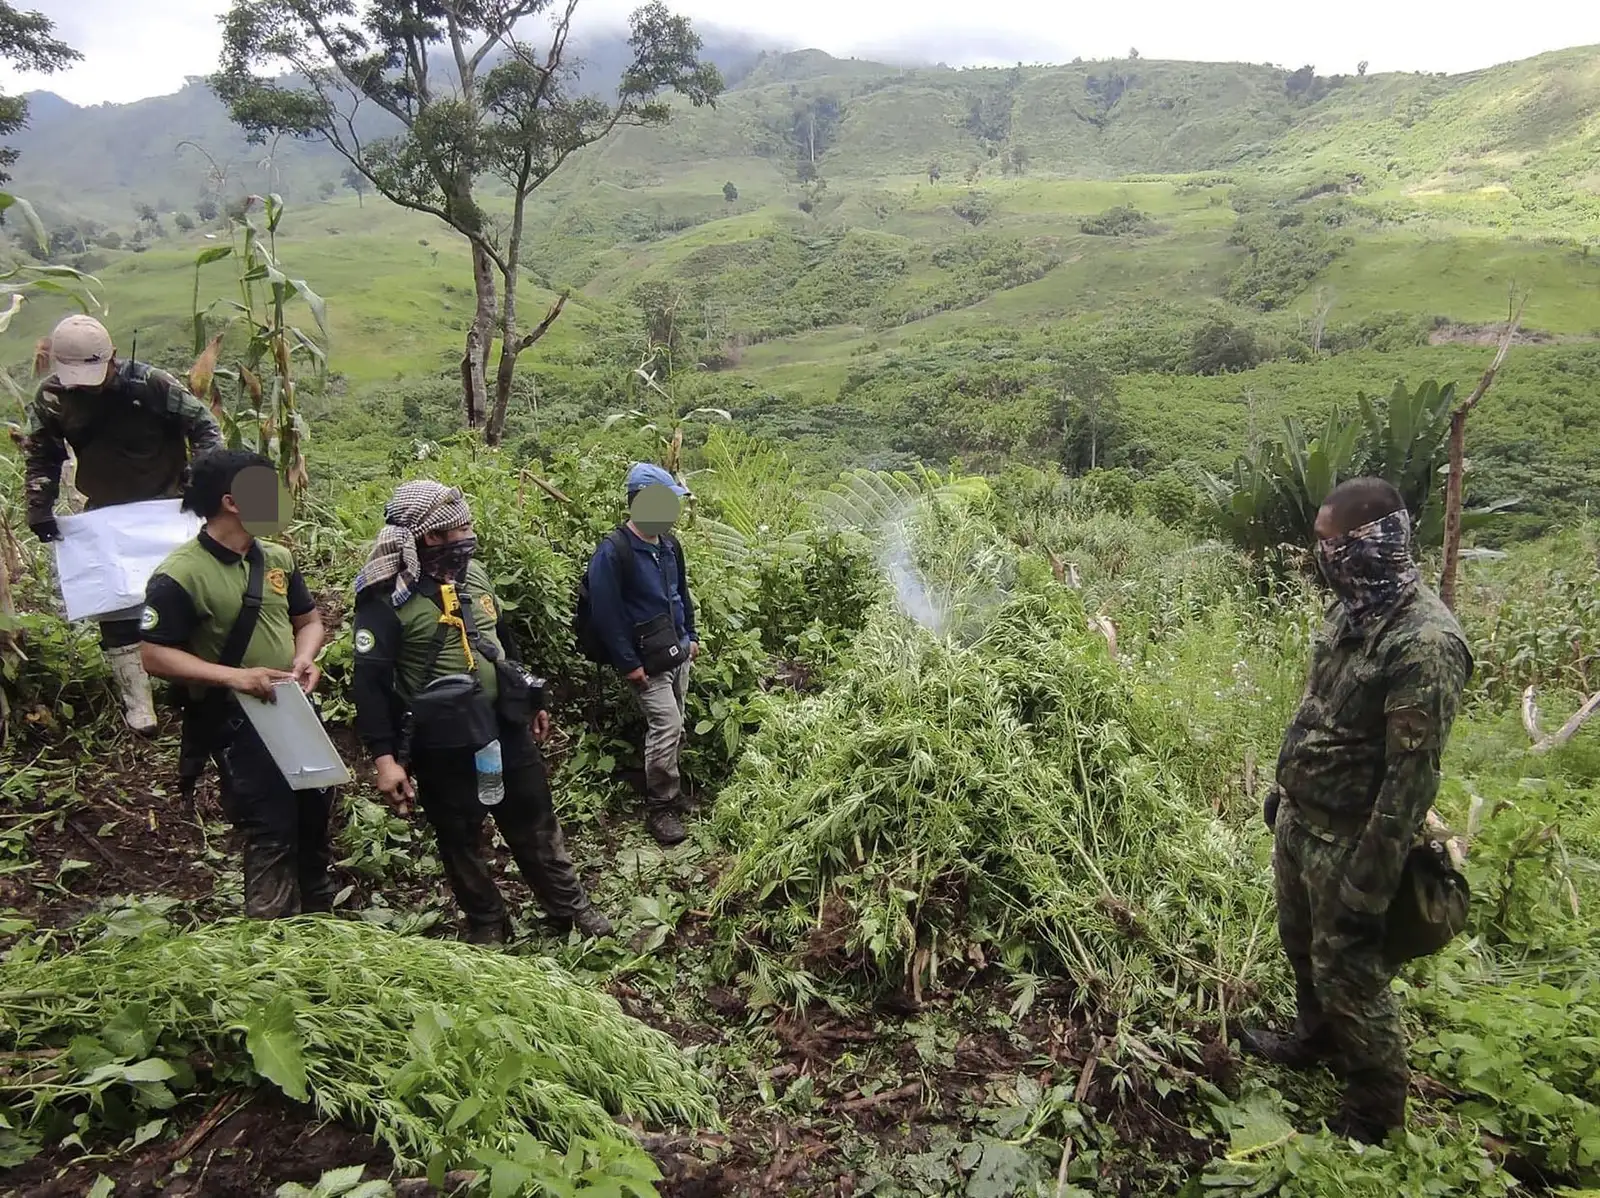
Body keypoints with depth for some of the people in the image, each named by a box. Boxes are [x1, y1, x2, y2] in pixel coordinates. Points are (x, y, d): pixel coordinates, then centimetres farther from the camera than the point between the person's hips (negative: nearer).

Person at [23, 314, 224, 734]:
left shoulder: (150, 383, -22)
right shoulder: (51, 397, -11)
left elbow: (203, 425, -12)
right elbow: (42, 457, 3)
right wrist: (39, 508, -7)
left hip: (167, 506, -2)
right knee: (115, 607, 1)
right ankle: (136, 701, 8)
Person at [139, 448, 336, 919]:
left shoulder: (277, 558, 4)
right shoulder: (179, 575, -17)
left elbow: (309, 621, 14)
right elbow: (155, 656, -15)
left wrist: (305, 657, -8)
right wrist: (233, 675, -26)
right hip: (237, 723, -7)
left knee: (314, 818, 19)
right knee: (272, 835, -6)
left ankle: (319, 921, 40)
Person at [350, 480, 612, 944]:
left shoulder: (473, 573, 4)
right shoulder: (386, 597, -16)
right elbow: (370, 682, -18)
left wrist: (533, 701, 21)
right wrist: (384, 758, -23)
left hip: (505, 727, 5)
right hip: (443, 746, -5)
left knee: (535, 822, 17)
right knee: (461, 840, 13)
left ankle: (570, 907, 32)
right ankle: (486, 924, 34)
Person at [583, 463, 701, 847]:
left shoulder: (669, 544, 5)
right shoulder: (612, 552, -18)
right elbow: (605, 613, -18)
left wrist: (691, 636, 18)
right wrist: (628, 664, -17)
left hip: (678, 653, 7)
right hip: (647, 660, -7)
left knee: (671, 728, 13)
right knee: (667, 728, -10)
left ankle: (665, 792, 28)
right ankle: (659, 810, 5)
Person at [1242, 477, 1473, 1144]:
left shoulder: (1425, 643, -28)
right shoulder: (1353, 610, 1)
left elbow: (1412, 779, -27)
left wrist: (1369, 884, -23)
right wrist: (1284, 788, 20)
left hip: (1348, 841, -8)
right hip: (1299, 820, 8)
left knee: (1348, 972, 8)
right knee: (1302, 944, 26)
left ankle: (1376, 1112, 30)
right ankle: (1315, 1042, 50)